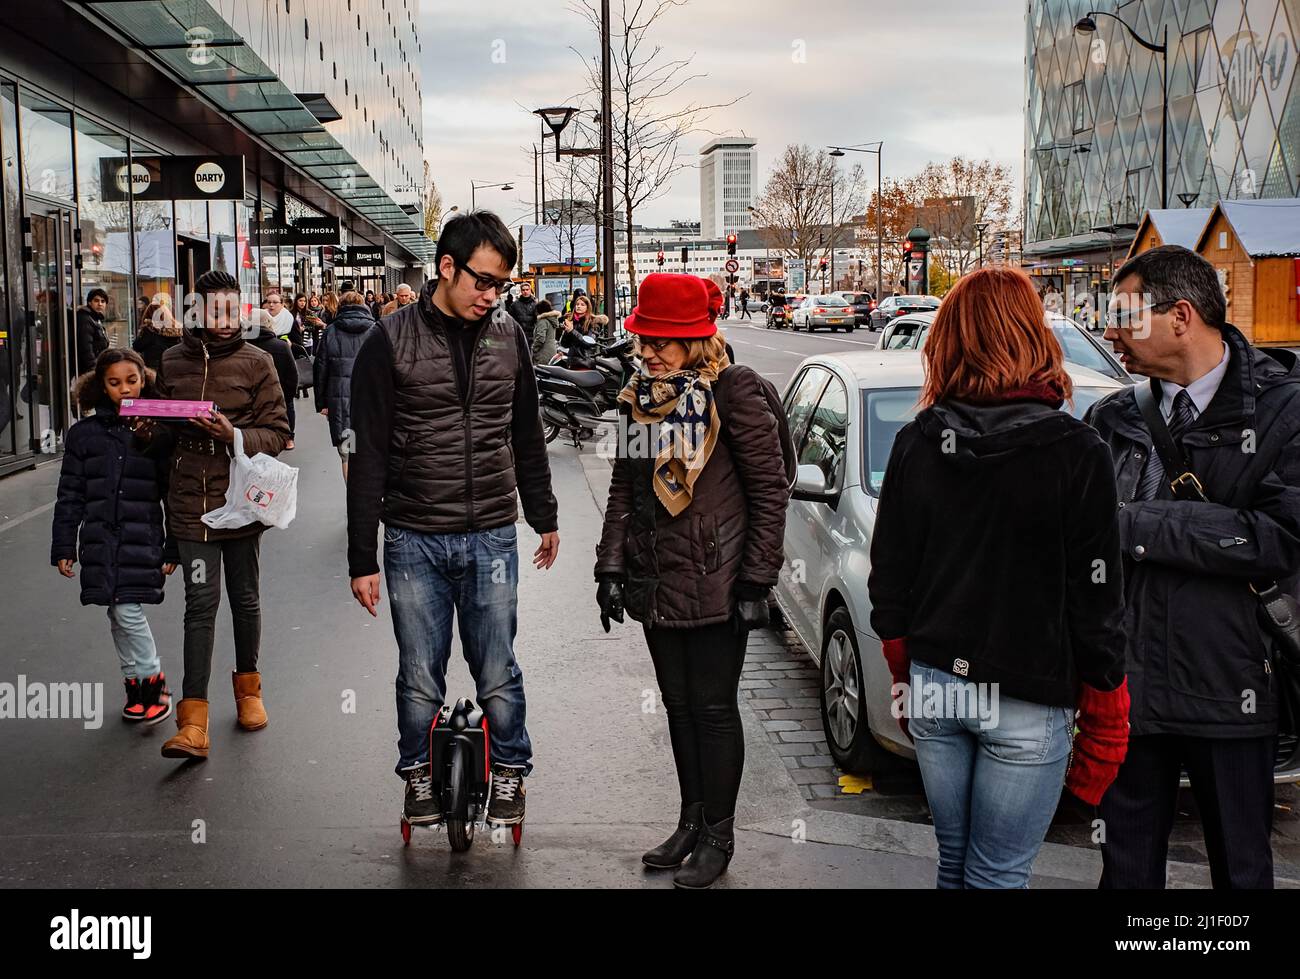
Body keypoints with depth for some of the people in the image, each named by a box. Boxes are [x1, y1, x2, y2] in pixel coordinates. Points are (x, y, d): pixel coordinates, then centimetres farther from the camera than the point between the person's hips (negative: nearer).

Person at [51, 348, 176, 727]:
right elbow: (70, 495, 7)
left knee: (128, 611, -9)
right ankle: (136, 682, 21)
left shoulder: (158, 431, -1)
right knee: (117, 615, 7)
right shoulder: (85, 433, 4)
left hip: (141, 539, -3)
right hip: (101, 539, 3)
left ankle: (152, 679, 9)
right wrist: (64, 547, 4)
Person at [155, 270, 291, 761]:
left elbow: (278, 433, -4)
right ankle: (193, 724, -5)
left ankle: (248, 688, 35)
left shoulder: (256, 362, -2)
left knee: (244, 600, 13)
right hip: (190, 502, 1)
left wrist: (235, 435, -21)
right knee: (201, 602, -4)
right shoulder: (172, 361, 5)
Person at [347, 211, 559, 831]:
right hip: (414, 541, -2)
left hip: (491, 539, 2)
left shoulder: (508, 338, 5)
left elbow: (527, 436, 17)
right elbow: (367, 456, -5)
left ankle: (509, 772, 28)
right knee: (420, 680, 8)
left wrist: (544, 517, 22)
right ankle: (419, 775, 29)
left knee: (498, 675, 8)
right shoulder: (391, 341, -5)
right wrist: (361, 558, -6)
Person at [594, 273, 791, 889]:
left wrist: (755, 581, -13)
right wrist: (611, 567, 6)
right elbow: (624, 488, 14)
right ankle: (692, 821, 29)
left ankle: (718, 838, 16)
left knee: (713, 708, 3)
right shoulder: (639, 398, 8)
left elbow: (770, 490, -10)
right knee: (679, 705, 15)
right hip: (655, 581, 6)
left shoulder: (732, 391, -11)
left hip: (715, 583, -6)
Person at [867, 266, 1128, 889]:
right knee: (998, 876, 6)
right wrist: (1104, 726, 2)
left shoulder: (915, 444, -1)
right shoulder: (1076, 453, -12)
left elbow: (888, 584, 5)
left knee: (955, 862, 18)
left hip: (934, 688, 4)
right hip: (1024, 705, -4)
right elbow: (1097, 603, -8)